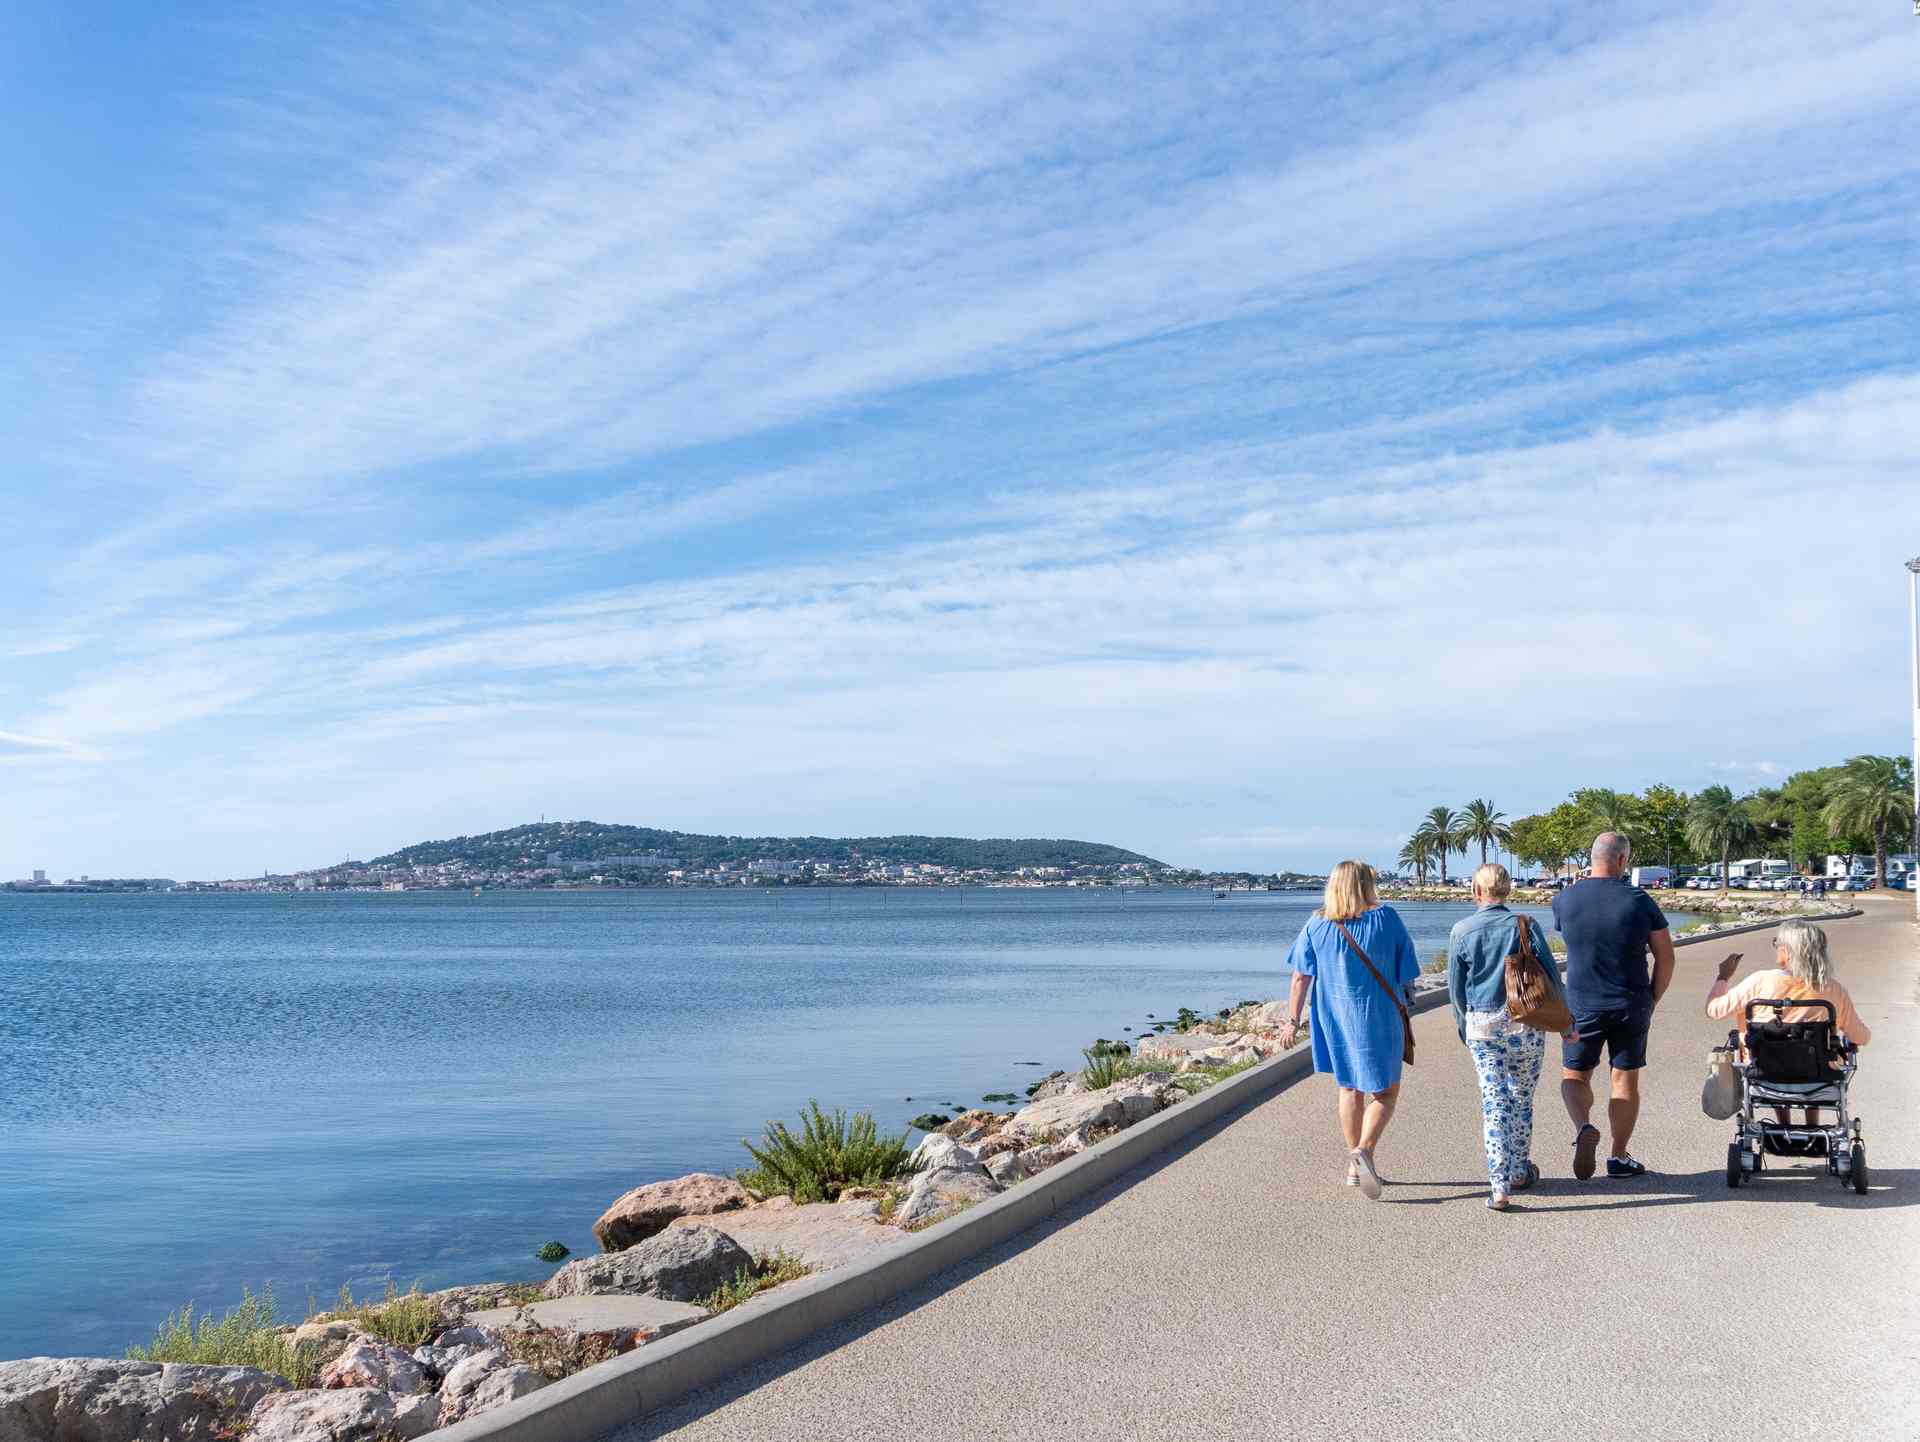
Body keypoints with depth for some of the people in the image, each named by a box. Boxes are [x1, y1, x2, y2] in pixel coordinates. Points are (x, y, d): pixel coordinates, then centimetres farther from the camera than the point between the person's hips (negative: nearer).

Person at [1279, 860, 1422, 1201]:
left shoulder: (1317, 925, -3)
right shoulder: (1386, 919, -9)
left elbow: (1301, 978, -3)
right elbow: (1407, 976, -3)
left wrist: (1293, 1021, 4)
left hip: (1334, 1020, 3)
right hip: (1378, 1020, -3)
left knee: (1349, 1089, 18)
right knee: (1386, 1092, 8)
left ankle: (1355, 1166, 23)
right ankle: (1364, 1150, -16)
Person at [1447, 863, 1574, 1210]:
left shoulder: (1461, 930, -3)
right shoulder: (1525, 924, -5)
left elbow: (1455, 987, 4)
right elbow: (1551, 976, -4)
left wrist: (1463, 1027, 18)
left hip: (1481, 1025, 0)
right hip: (1525, 1023, 0)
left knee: (1494, 1102, 1)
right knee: (1522, 1098, 16)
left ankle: (1499, 1186, -6)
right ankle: (1520, 1172, 29)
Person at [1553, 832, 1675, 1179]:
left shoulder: (1565, 900, -6)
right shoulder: (1640, 902, -8)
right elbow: (1666, 958, -3)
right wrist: (1652, 1001, 10)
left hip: (1582, 1005, 0)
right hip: (1631, 1005, 0)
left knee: (1574, 1075, 12)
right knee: (1625, 1079, 12)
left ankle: (1584, 1128, -15)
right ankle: (1619, 1157, 18)